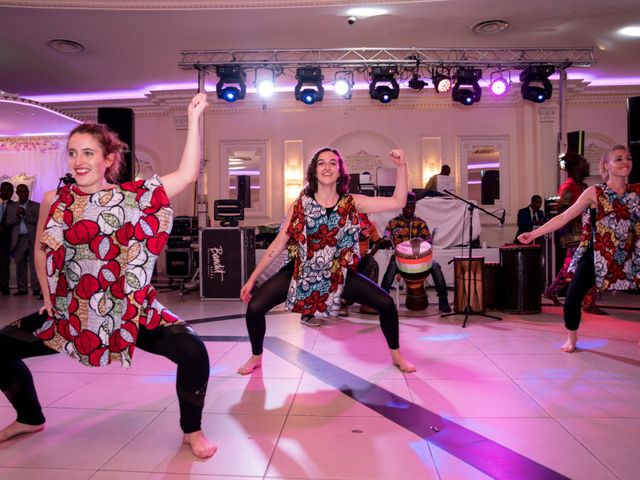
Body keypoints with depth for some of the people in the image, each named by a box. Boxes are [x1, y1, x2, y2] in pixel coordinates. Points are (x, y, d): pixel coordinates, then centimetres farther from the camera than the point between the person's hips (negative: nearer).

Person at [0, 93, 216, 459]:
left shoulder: (135, 196, -7)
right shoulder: (55, 201, 0)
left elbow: (187, 173, -16)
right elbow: (42, 249, 14)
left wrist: (194, 118, -16)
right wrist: (48, 296, 6)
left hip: (131, 309, -3)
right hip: (70, 311, 4)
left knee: (192, 350, -24)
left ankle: (192, 430, 4)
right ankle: (30, 419, 33)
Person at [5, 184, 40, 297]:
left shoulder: (36, 206, 8)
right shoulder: (11, 206, 16)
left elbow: (38, 221, -3)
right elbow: (8, 222, 7)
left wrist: (26, 214, -12)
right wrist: (17, 215, -9)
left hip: (33, 239, -3)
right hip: (19, 240, 3)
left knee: (34, 264, -6)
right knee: (20, 265, 3)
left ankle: (36, 288, -8)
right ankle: (22, 289, 7)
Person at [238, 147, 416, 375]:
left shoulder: (351, 203, -6)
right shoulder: (300, 205, -9)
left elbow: (398, 201, -11)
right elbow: (277, 245, -6)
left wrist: (401, 166, -22)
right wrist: (252, 279, -6)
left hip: (338, 274, 1)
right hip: (299, 272, -1)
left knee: (386, 304, -9)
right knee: (254, 307, -15)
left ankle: (396, 355, 19)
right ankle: (256, 357, 16)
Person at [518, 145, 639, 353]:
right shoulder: (594, 193, -4)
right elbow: (564, 217, -6)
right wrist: (534, 234, -10)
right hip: (596, 256, -2)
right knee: (572, 298, -6)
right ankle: (571, 338, 20)